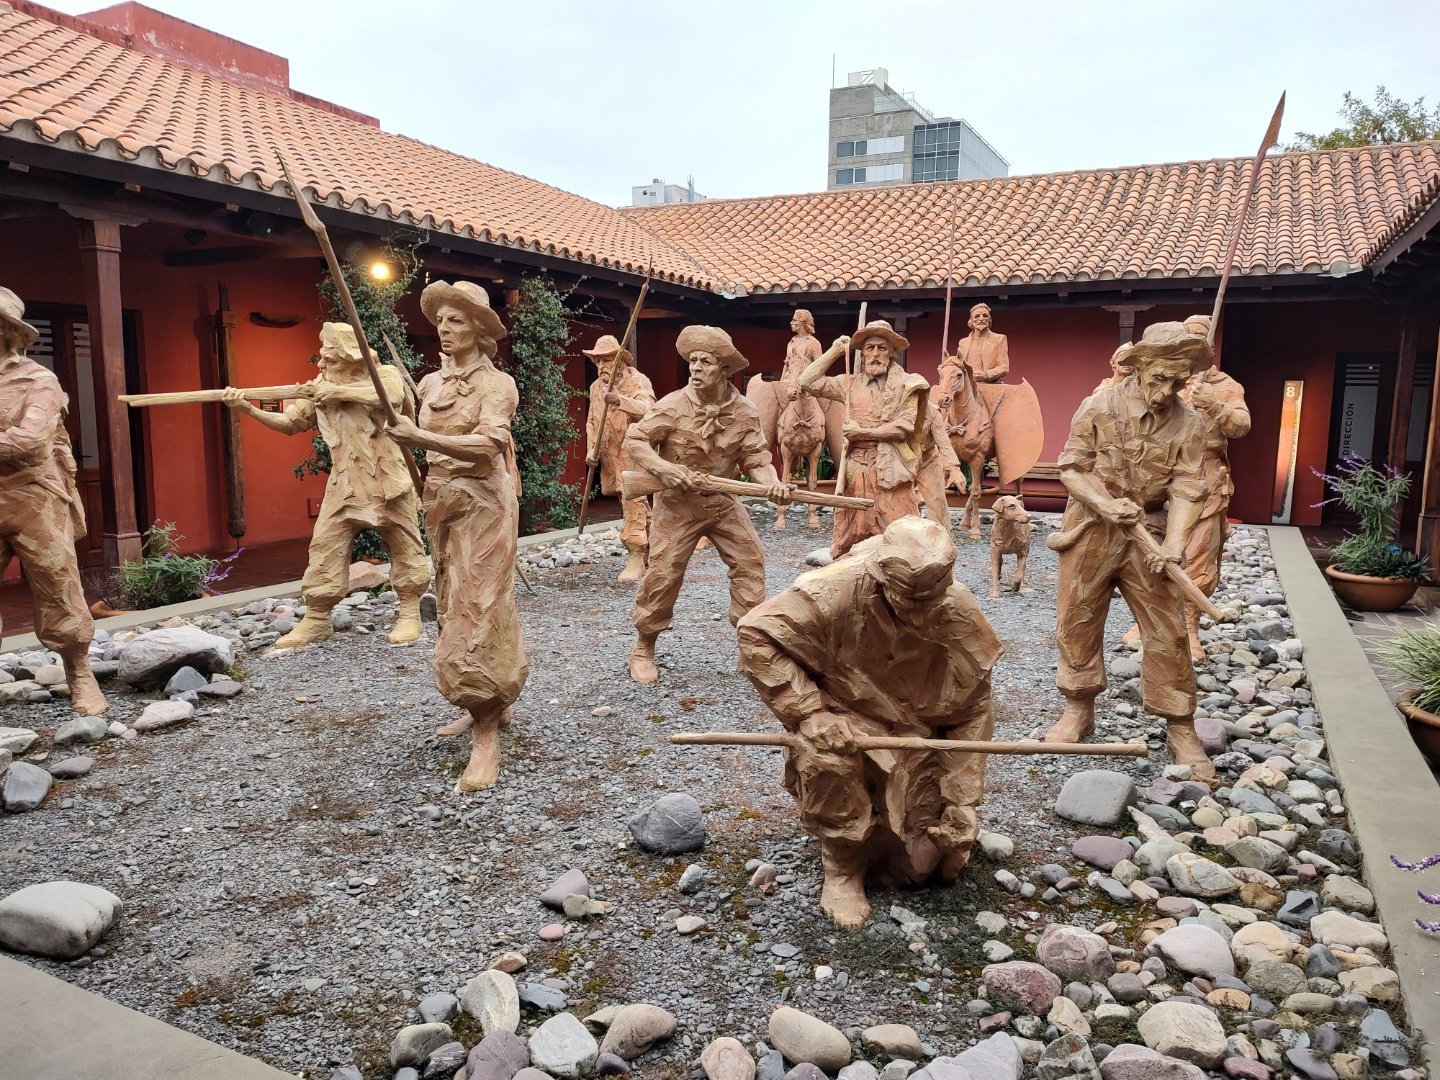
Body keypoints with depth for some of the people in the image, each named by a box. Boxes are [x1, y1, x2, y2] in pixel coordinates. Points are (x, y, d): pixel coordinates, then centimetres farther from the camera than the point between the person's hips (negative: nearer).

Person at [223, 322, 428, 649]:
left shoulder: (385, 374, -1)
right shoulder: (319, 387, 9)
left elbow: (391, 395, -24)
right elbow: (289, 423, 8)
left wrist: (339, 391, -25)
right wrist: (247, 408, -6)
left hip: (388, 480, -3)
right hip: (345, 484, 3)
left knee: (404, 547, 3)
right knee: (324, 548, -1)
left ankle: (410, 613, 16)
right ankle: (316, 619, 7)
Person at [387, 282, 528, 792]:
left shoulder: (497, 384, -8)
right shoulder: (431, 383, 12)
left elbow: (486, 446, -24)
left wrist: (419, 438, -29)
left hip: (484, 504, -8)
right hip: (441, 501, 8)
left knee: (479, 610, -11)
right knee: (454, 606, 13)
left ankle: (487, 739, -7)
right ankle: (487, 708, 27)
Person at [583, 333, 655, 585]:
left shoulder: (638, 381, -9)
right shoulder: (596, 387, 14)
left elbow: (647, 409, -26)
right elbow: (591, 421, 18)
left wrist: (620, 400, -39)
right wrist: (591, 449, 5)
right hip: (610, 455, 7)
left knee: (633, 500, -15)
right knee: (634, 501, 14)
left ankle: (636, 557, -14)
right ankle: (651, 548, 28)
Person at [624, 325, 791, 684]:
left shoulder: (745, 413, -8)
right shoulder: (673, 406, -15)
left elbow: (757, 459, -8)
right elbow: (634, 440, -11)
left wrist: (773, 483, -29)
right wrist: (666, 468, -27)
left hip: (723, 500, 3)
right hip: (677, 503, -3)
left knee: (749, 562, 1)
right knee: (663, 573, -4)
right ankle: (643, 650, 14)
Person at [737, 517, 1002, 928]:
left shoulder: (961, 613, -17)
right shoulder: (836, 591, -30)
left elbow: (973, 709, -6)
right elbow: (756, 634, -25)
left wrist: (963, 798, -8)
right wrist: (809, 714, -29)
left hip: (914, 741, 3)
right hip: (845, 724, -2)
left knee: (920, 864, -1)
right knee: (824, 757, -37)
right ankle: (843, 868, -9)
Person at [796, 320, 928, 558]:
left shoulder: (906, 384, 3)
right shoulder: (851, 383, 12)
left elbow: (904, 427, -7)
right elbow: (806, 381, 10)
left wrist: (863, 432, -9)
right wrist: (834, 351, 9)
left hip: (890, 470, -3)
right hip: (857, 469, 3)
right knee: (850, 536, 5)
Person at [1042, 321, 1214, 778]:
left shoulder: (1188, 423, -5)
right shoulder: (1098, 407, -9)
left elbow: (1187, 489, -9)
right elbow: (1071, 468, -6)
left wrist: (1174, 542, -24)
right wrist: (1105, 504, -22)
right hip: (1091, 530, 0)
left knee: (1168, 633, 1)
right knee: (1077, 622, 7)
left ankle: (1181, 728, 14)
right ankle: (1079, 710, 25)